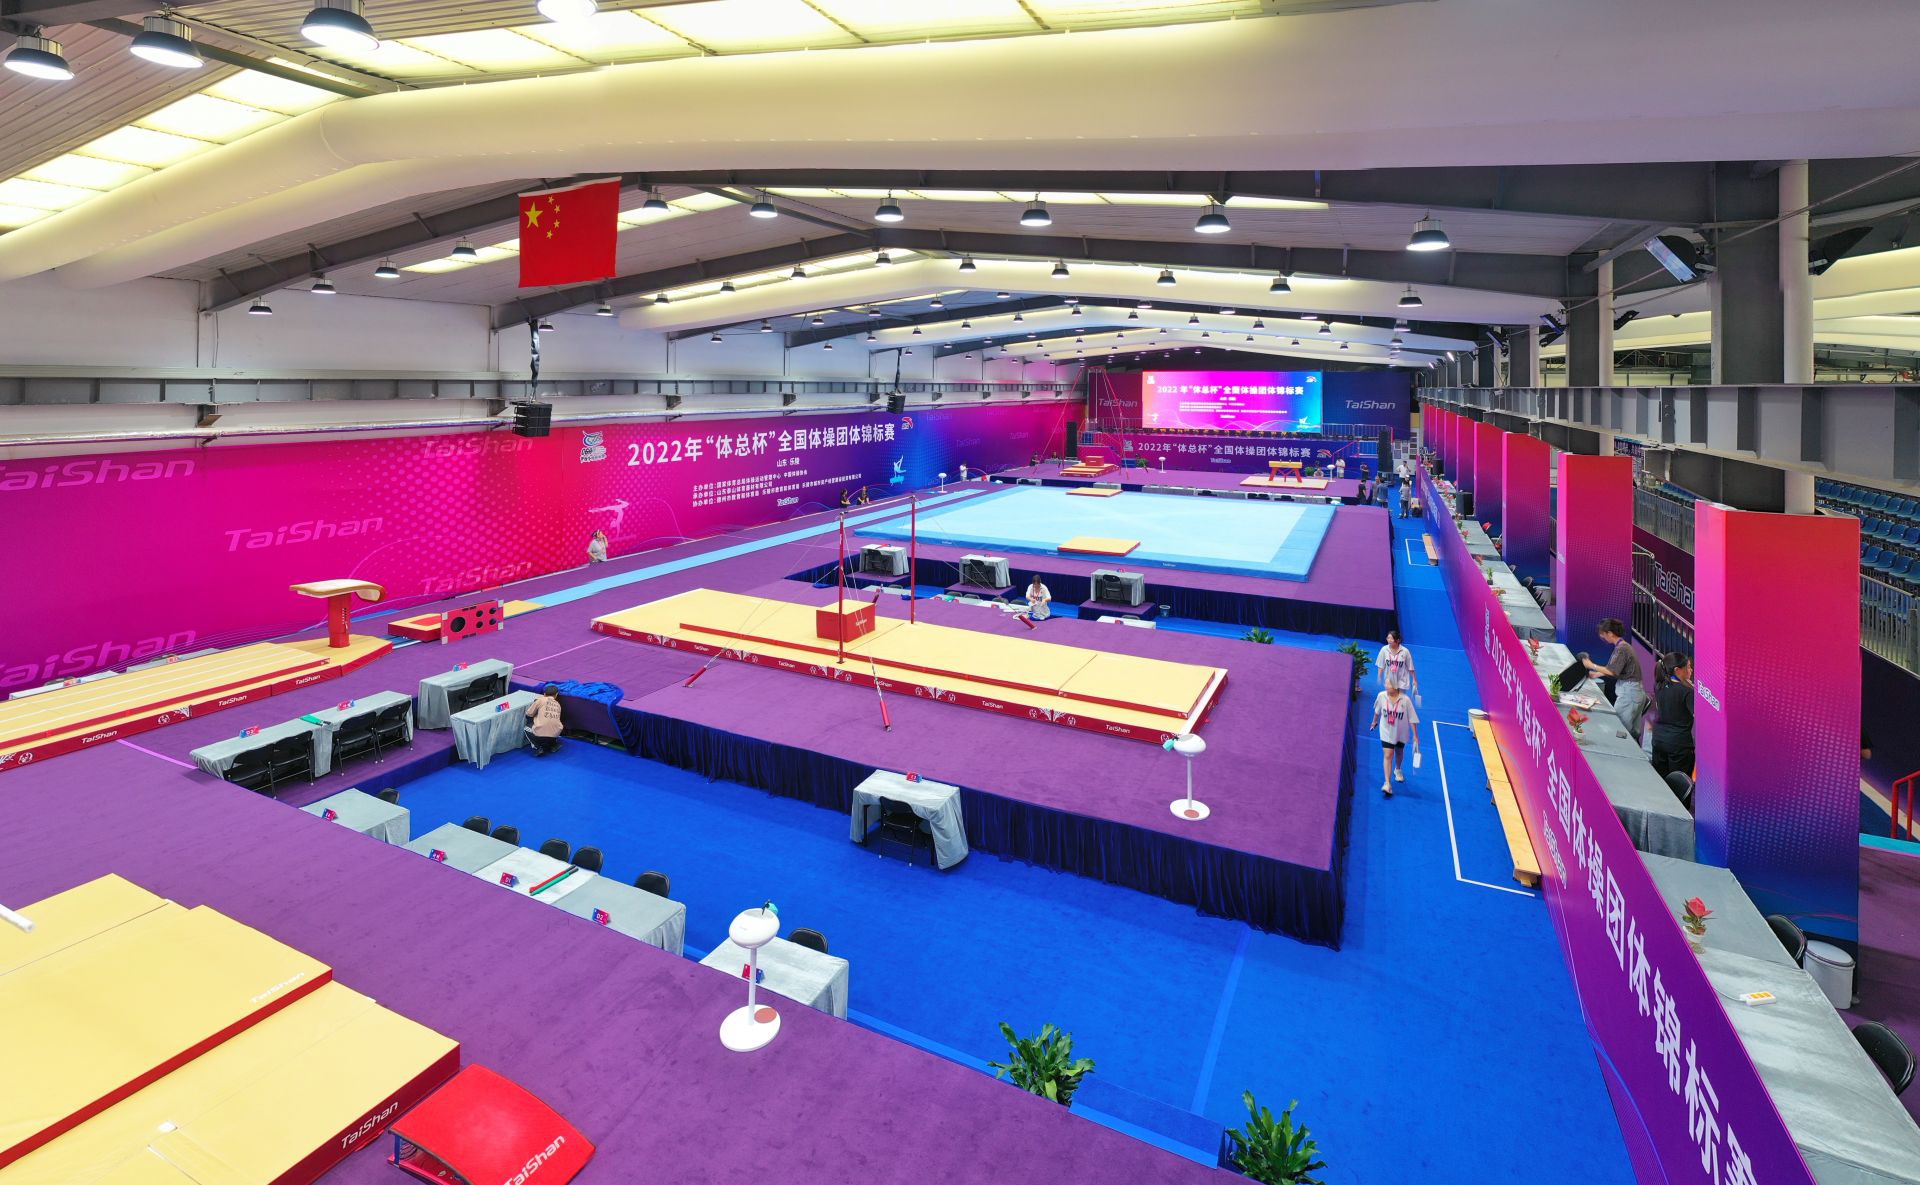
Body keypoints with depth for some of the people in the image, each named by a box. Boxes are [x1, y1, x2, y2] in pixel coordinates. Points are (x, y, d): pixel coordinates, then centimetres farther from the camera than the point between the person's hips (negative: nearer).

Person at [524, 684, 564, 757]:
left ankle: (538, 747, 7)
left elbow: (529, 714, 8)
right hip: (555, 734, 5)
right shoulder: (558, 704, 15)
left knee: (527, 728, 27)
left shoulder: (540, 699, 3)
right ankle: (553, 745, 16)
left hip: (540, 735, -4)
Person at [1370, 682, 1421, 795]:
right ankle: (1387, 783, -12)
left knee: (1399, 752, 24)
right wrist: (1374, 722, 18)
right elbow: (1377, 711, 5)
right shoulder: (1381, 696, -15)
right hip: (1386, 732, 0)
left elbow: (1412, 718, -14)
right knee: (1387, 756, -9)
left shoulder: (1405, 699, -22)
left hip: (1401, 733, 0)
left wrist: (1415, 735, -13)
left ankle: (1397, 770, 53)